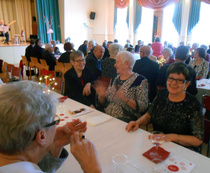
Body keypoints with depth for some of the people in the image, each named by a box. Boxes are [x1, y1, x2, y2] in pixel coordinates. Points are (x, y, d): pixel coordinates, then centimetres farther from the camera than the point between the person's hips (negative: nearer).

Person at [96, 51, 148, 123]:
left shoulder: (140, 80, -5)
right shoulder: (114, 80, 13)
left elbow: (143, 107, -14)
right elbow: (104, 104, 18)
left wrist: (126, 99, -28)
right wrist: (101, 97, -3)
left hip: (126, 120, -5)